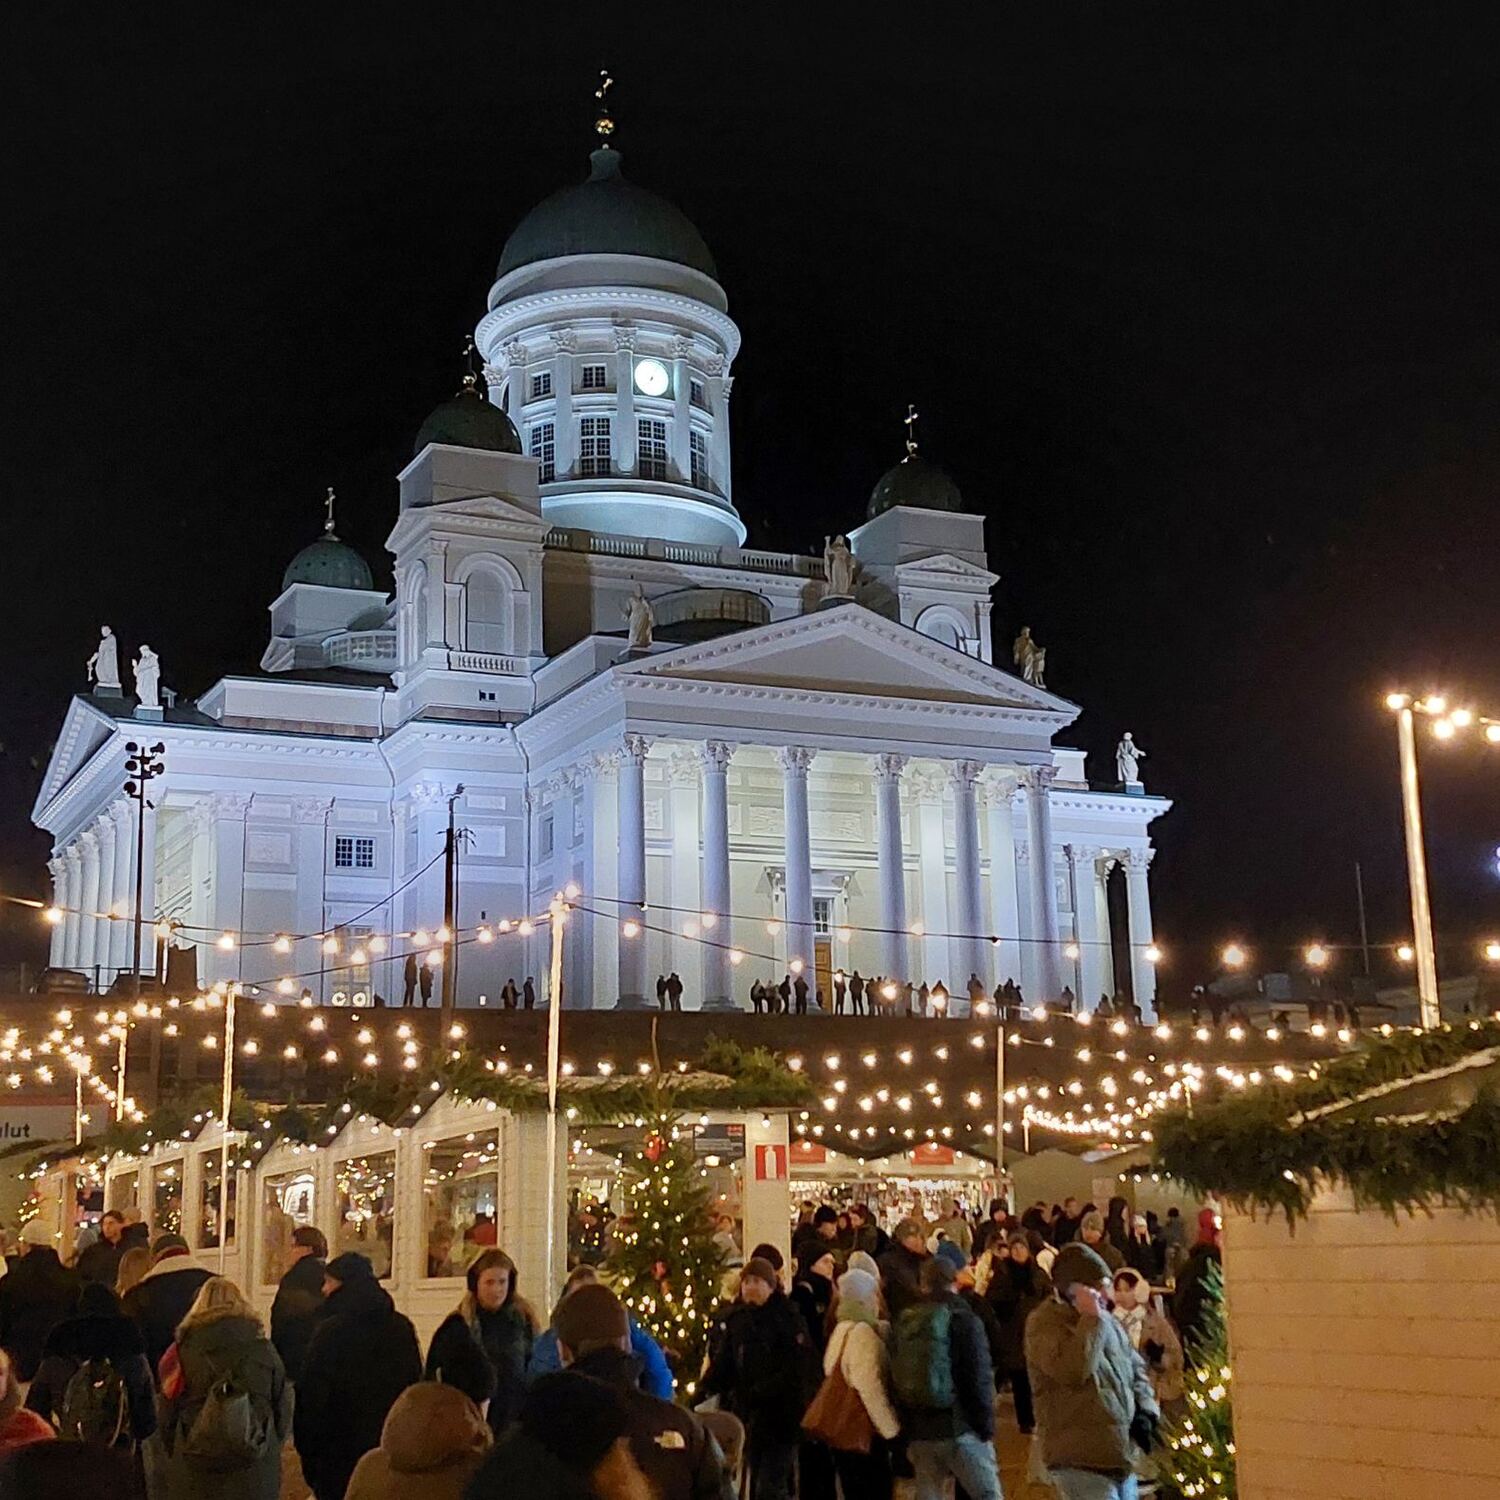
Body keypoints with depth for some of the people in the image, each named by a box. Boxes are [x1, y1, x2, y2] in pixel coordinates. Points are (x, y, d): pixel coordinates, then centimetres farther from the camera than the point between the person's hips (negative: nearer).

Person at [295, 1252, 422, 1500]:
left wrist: (307, 1451, -3)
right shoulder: (402, 1328, 2)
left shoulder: (331, 1331, -13)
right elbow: (416, 1387, 8)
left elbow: (311, 1398, -12)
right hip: (392, 1450, 5)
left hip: (339, 1453, -5)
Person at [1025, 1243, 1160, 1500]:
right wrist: (1090, 1319, -18)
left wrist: (1145, 1411, 5)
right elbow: (1072, 1370, -27)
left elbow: (1135, 1369, 23)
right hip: (1080, 1462, -8)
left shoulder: (1105, 1320, 15)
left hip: (1122, 1457, 8)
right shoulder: (1044, 1323, -11)